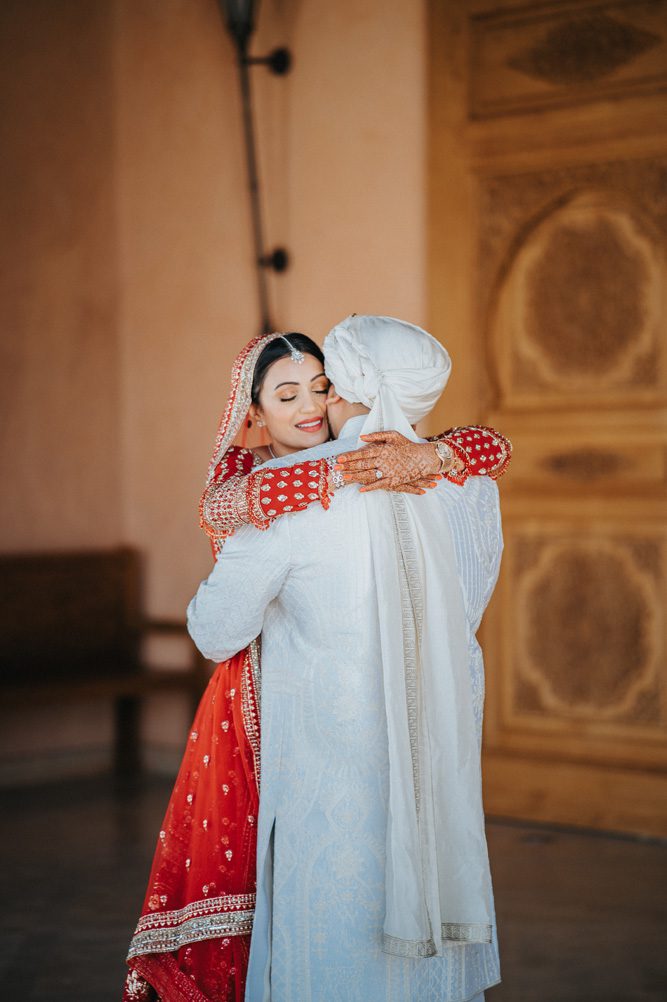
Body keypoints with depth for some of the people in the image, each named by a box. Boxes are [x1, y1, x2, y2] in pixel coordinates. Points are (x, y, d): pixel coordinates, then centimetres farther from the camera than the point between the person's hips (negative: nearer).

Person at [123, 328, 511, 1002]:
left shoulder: (362, 465, 5)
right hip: (262, 707, -2)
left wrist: (423, 456, -22)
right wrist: (355, 476, -33)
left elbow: (491, 446, -2)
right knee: (244, 866, 1)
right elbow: (233, 502, -28)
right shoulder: (233, 474, -2)